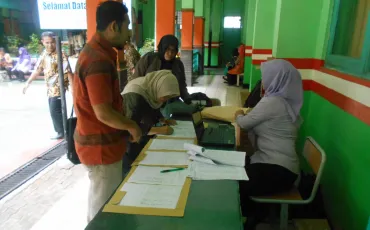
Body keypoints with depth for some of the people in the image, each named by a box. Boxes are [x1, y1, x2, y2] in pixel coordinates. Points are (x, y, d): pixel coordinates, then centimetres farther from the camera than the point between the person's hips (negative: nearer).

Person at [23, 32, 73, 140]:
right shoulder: (43, 55, 7)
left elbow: (68, 72, -21)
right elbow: (37, 70, 16)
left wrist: (73, 87, -26)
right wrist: (28, 83, 16)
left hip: (59, 88, -8)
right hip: (50, 88, 8)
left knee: (55, 111, -6)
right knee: (54, 111, 14)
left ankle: (61, 132, 10)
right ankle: (59, 130, 27)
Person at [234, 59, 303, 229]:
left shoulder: (272, 102, -19)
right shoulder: (286, 100, 9)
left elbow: (244, 124, -10)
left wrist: (239, 115, 10)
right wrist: (246, 116, 2)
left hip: (276, 170, -9)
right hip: (281, 165, 9)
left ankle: (251, 215, 16)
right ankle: (251, 212, 20)